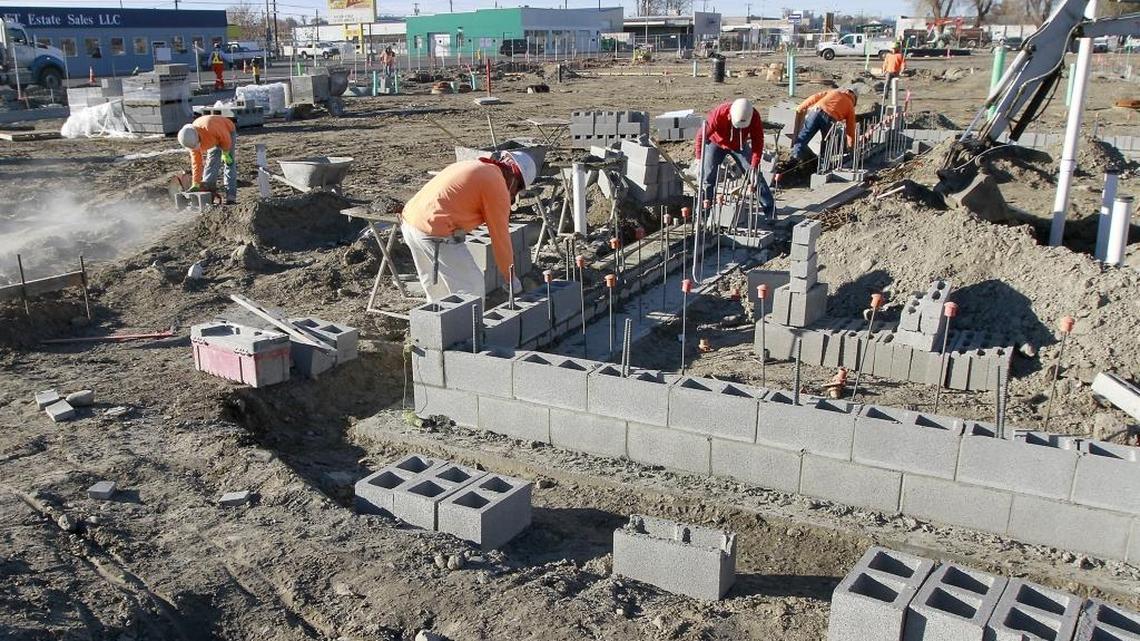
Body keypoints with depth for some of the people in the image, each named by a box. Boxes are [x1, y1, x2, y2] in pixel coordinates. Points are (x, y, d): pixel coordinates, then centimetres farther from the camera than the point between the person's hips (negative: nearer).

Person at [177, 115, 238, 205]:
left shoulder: (209, 127, -45)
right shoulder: (192, 140, -20)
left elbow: (225, 137, -30)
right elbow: (196, 162, -15)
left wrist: (225, 153, -16)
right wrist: (196, 184, -17)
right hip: (215, 139, 6)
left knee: (229, 163, -14)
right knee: (211, 164, -3)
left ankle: (231, 197, -18)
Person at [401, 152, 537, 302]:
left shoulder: (472, 166, 20)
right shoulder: (496, 184, -6)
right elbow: (500, 235, -2)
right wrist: (510, 277, 8)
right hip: (434, 234, -9)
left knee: (435, 286, 23)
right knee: (472, 287, 0)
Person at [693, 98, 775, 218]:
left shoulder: (754, 117, -30)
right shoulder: (718, 114, -37)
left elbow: (758, 142, -24)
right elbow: (702, 135, -28)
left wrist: (754, 166, -30)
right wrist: (699, 160, -27)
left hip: (740, 145, 1)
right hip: (717, 144, -1)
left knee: (755, 175, -4)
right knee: (707, 175, -10)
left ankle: (770, 208, 2)